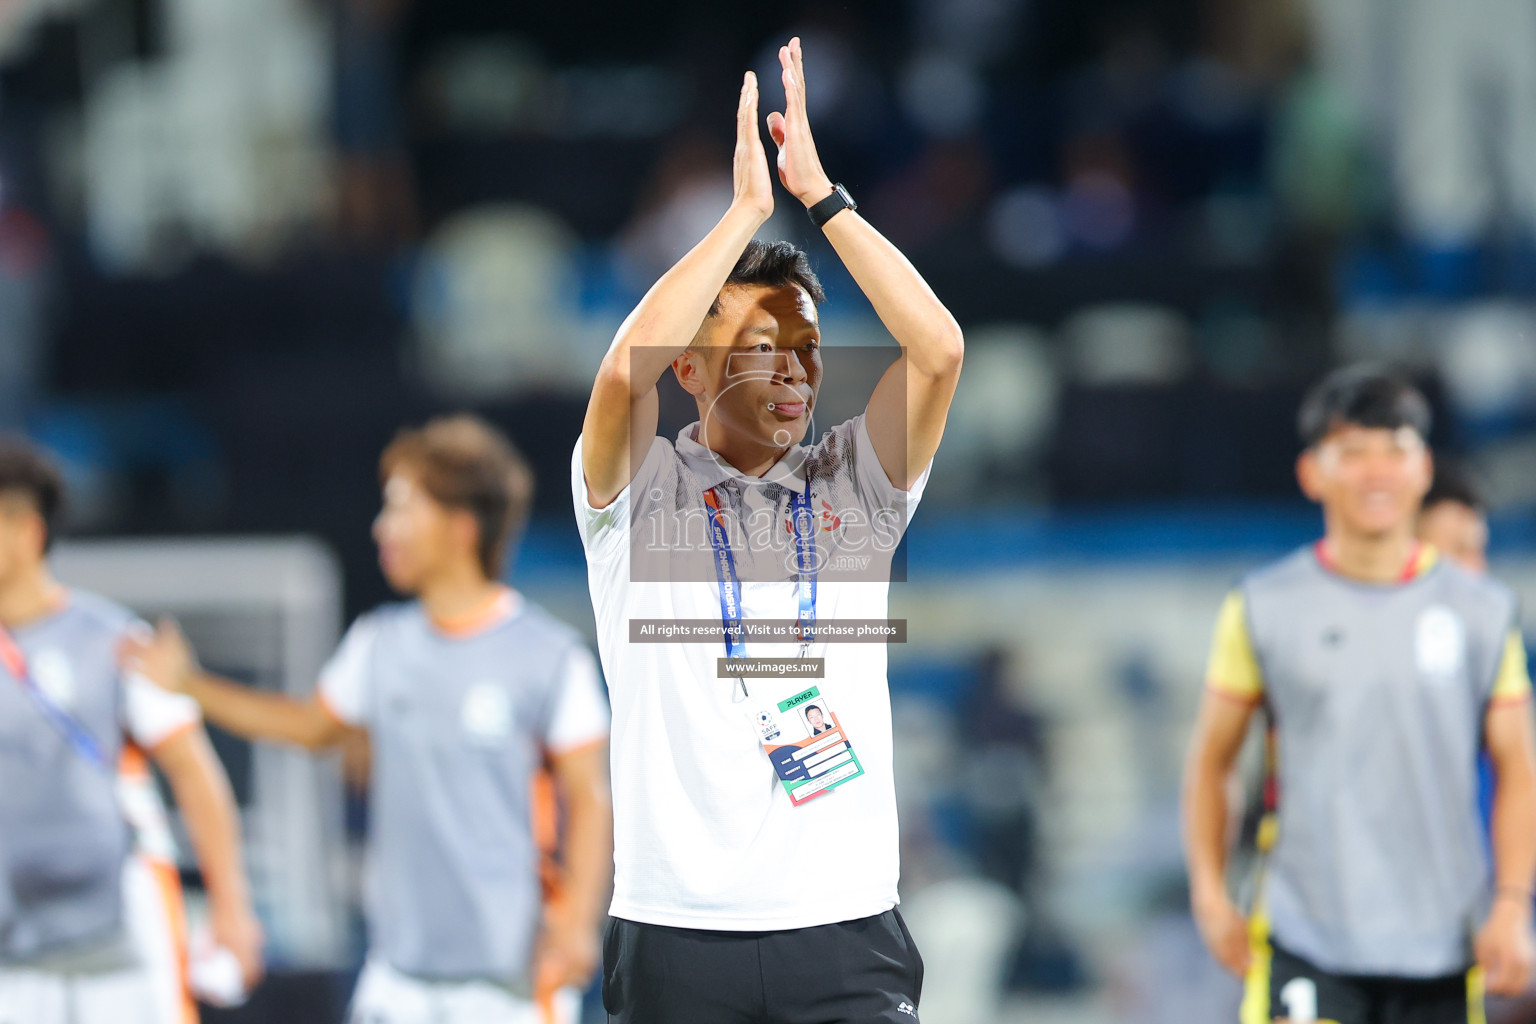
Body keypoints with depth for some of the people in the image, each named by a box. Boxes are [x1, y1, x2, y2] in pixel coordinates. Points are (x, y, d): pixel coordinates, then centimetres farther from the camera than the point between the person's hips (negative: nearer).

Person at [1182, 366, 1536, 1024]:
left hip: (1442, 948, 2)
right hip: (1306, 947, -2)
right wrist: (1211, 897, 2)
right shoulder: (1264, 610, 3)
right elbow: (1211, 759, 10)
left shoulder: (1483, 613, 6)